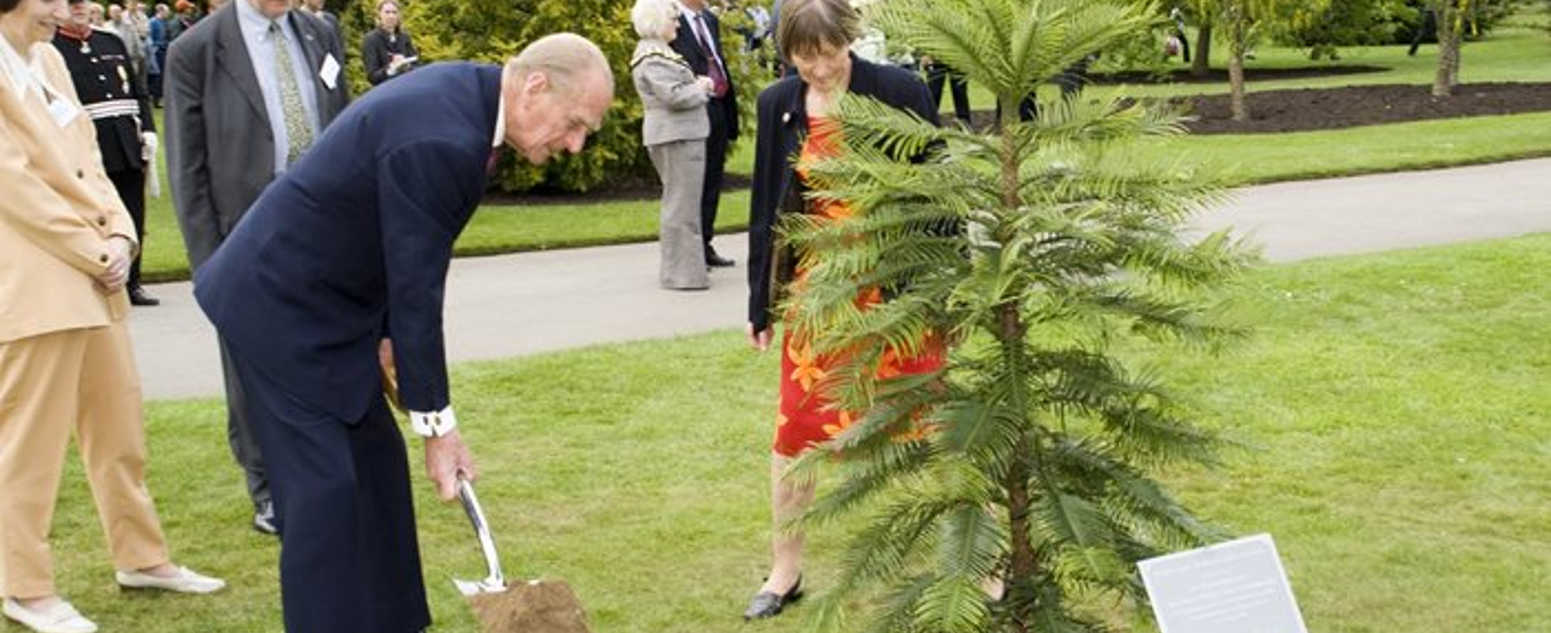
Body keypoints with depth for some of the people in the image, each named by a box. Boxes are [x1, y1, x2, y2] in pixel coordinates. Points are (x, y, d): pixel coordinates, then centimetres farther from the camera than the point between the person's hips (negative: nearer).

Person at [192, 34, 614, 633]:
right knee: (325, 485, -8)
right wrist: (436, 424, -17)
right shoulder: (439, 142, -29)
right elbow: (414, 289, -24)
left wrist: (413, 378, 12)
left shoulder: (463, 92, 1)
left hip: (322, 298, 10)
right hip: (283, 307, -10)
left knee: (377, 466, 13)